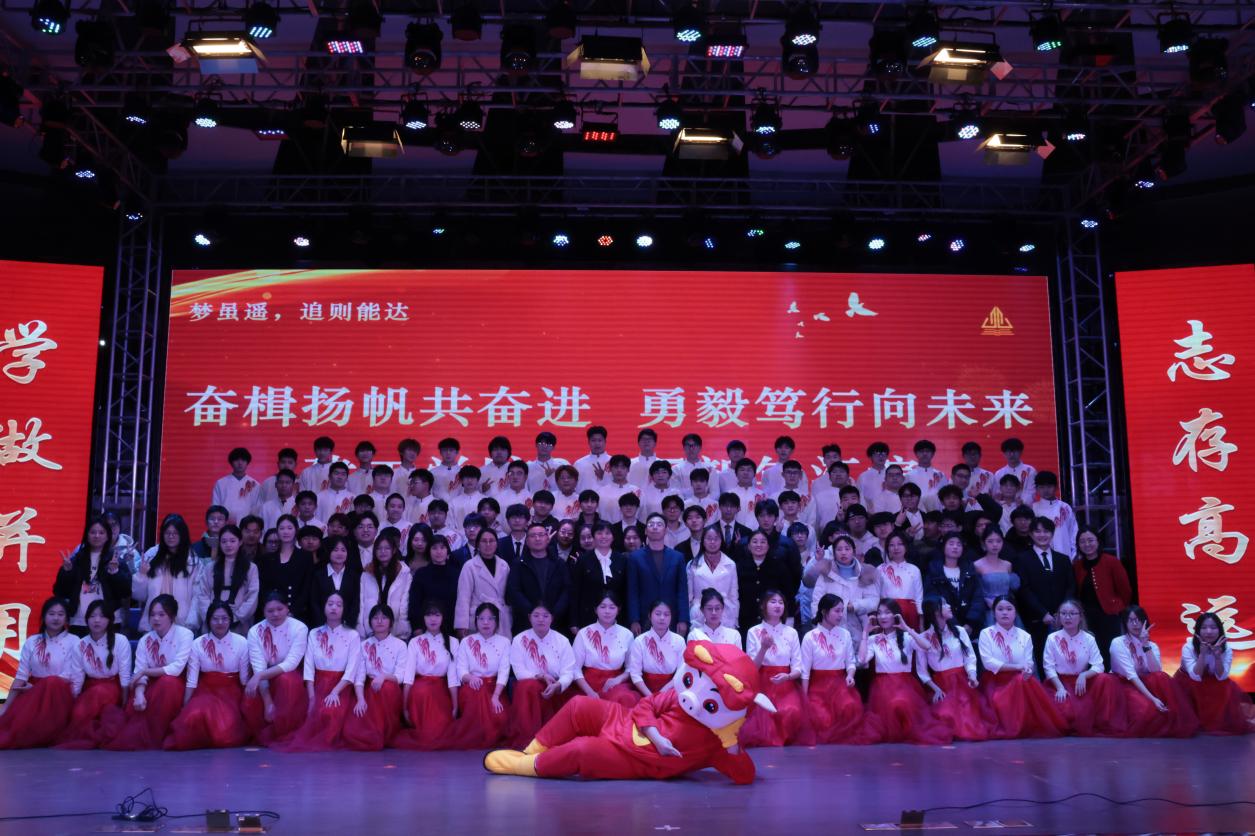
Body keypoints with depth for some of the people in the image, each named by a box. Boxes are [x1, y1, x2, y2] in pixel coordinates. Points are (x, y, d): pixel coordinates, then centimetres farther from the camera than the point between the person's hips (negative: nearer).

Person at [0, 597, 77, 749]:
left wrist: (36, 687, -12)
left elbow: (68, 677, -7)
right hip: (33, 693, 0)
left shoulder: (73, 641, -1)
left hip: (60, 693, 0)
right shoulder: (32, 641, 9)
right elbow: (21, 675, 3)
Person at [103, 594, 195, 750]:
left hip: (174, 686, -3)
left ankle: (154, 741, -23)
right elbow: (139, 674, -7)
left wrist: (145, 671, -15)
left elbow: (176, 669, -20)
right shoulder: (145, 640, 2)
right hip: (151, 687, 3)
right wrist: (139, 694, -27)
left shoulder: (184, 634, -10)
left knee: (167, 682, -34)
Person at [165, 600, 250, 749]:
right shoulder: (198, 644, -2)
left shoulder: (241, 642, -3)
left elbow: (244, 678, 1)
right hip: (205, 691, 1)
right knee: (194, 715, -32)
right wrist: (184, 708, -7)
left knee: (225, 732, -24)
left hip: (231, 693, -1)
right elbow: (191, 680, -3)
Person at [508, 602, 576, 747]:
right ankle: (527, 740, -30)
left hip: (554, 692, 1)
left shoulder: (562, 640, -1)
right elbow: (519, 672, -8)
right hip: (527, 689, -1)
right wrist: (541, 676, -24)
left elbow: (568, 672, -8)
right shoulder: (520, 640, -2)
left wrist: (557, 685, -29)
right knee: (530, 686, -33)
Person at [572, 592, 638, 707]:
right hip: (590, 683, -2)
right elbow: (575, 668, -1)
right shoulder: (584, 634, 1)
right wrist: (590, 692, -13)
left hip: (614, 684, 2)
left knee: (627, 699, -34)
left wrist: (619, 679, -9)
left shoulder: (627, 634, 6)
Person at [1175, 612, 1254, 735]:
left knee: (1230, 690, -21)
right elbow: (1196, 677, -30)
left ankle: (1222, 723, 0)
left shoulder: (1226, 649, -16)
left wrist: (1217, 655, -36)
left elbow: (1221, 677, -22)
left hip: (1214, 685, 2)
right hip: (1188, 683, -2)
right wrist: (1202, 654, -41)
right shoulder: (1188, 647, -25)